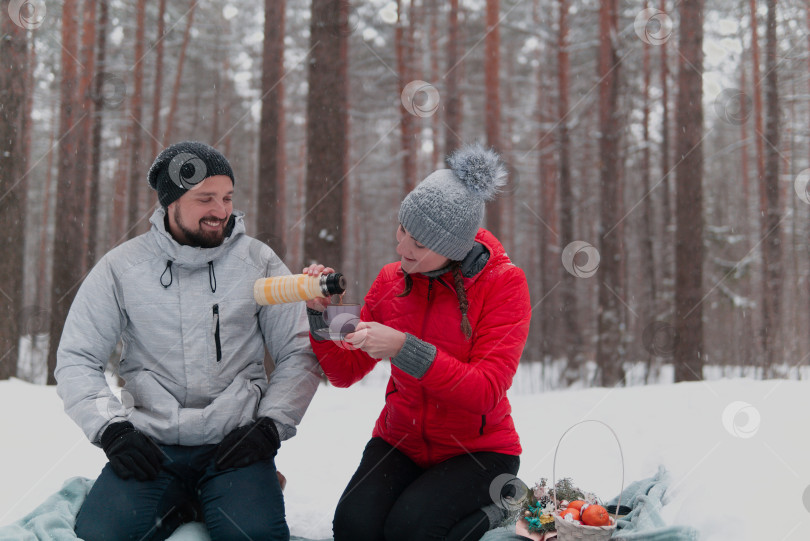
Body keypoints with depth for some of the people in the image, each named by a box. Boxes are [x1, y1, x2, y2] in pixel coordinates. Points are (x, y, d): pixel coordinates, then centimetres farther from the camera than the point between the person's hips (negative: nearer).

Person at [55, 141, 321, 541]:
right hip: (151, 446, 1)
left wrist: (271, 424, -7)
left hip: (234, 445, 0)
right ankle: (180, 507, 7)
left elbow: (299, 354, 5)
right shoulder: (122, 267, 2)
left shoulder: (258, 262, 3)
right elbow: (77, 360, 5)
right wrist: (111, 427, -9)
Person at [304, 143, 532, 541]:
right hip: (400, 443, 3)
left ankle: (496, 505, 1)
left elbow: (486, 392, -21)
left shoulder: (503, 282, -12)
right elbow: (345, 372, 4)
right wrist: (321, 313, -14)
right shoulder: (391, 279, 0)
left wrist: (404, 349, -31)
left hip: (477, 448, -3)